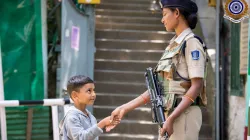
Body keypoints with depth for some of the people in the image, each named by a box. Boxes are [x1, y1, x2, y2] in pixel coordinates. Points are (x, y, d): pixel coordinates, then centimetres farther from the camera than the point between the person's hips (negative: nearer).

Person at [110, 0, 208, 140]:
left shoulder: (191, 42, -8)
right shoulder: (174, 44, 18)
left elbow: (197, 86, -16)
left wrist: (171, 118, -22)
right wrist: (126, 108, 16)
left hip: (183, 115, -9)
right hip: (168, 116, 9)